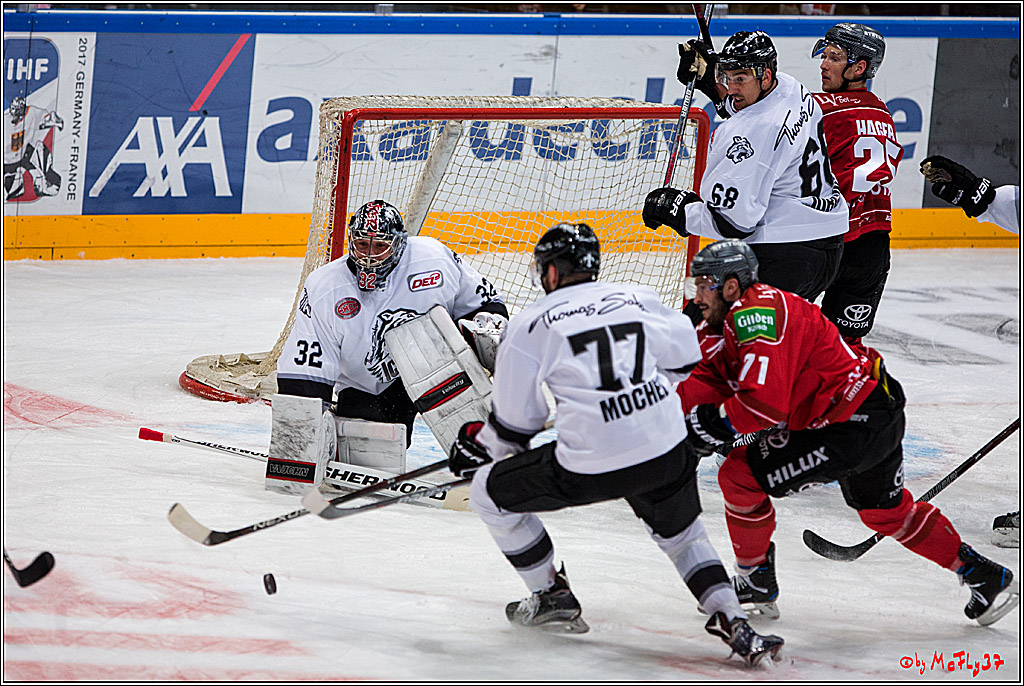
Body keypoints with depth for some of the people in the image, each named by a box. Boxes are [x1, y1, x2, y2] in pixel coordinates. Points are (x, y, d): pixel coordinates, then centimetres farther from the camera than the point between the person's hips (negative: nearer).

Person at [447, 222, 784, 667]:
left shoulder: (529, 326, 2)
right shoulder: (639, 299, 11)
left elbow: (515, 421, 8)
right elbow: (684, 362, 24)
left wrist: (476, 442, 29)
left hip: (589, 467, -4)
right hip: (667, 454, 4)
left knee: (490, 493, 18)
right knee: (681, 534, 30)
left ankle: (552, 597, 26)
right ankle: (731, 620, 10)